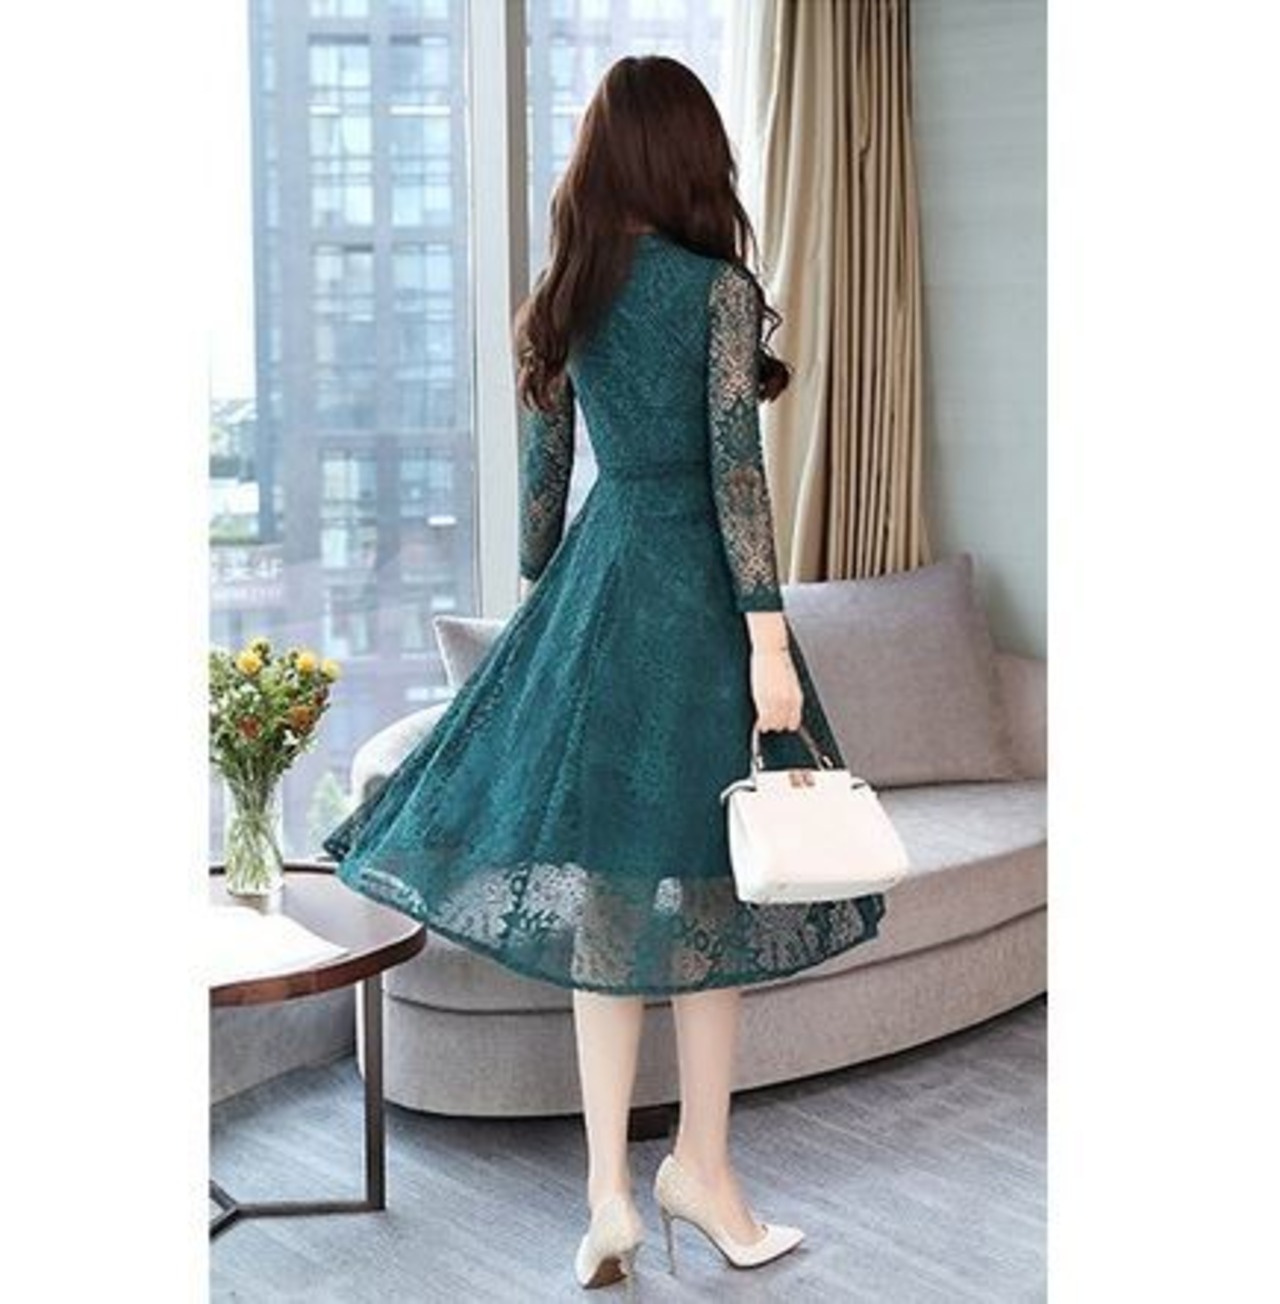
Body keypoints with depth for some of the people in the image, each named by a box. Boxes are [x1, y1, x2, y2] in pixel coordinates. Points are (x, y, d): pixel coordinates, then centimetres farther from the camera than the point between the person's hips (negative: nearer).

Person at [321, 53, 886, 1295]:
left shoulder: (560, 296, 8)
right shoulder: (717, 288, -8)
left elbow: (540, 470, 11)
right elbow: (737, 469, -14)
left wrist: (538, 602, 21)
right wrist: (770, 640, -14)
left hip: (594, 581, 5)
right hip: (697, 590, -5)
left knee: (604, 887, 7)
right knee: (707, 882, 6)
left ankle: (609, 1193, 10)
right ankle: (700, 1167, 18)